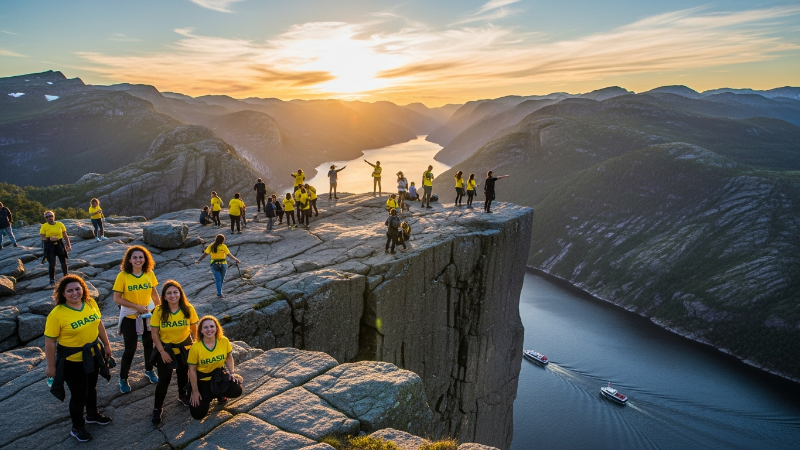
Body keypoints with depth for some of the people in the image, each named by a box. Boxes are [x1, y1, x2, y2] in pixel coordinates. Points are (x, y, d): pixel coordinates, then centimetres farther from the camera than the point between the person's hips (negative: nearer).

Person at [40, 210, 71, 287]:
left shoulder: (60, 224, 3)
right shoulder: (44, 226, -3)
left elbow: (65, 236, 10)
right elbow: (41, 237, -8)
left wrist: (69, 245, 11)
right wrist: (49, 238, -27)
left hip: (59, 244, 2)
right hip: (49, 246, -2)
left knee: (64, 262, 8)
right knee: (52, 264, -3)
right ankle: (52, 280, 8)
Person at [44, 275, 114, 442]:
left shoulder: (90, 303, -8)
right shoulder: (57, 314, -24)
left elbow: (99, 324, 5)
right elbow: (49, 342, -17)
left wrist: (106, 344, 11)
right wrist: (51, 366, -11)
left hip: (93, 355, 5)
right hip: (72, 360, -5)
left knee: (92, 387, 24)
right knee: (79, 393, 9)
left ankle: (93, 414, 49)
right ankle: (77, 427, 34)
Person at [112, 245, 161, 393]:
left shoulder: (149, 274, -8)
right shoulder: (122, 276, -17)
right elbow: (117, 298, -15)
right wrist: (136, 306, -22)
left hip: (148, 315, 3)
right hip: (130, 317, -3)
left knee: (149, 344, 17)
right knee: (130, 349, 2)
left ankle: (149, 370, 41)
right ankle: (123, 379, 25)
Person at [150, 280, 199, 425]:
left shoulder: (188, 309, -16)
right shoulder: (159, 311, -18)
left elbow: (194, 329, -4)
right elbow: (154, 333, -12)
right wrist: (162, 351, -15)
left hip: (184, 349, 2)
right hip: (165, 350, -2)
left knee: (183, 374, 21)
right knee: (164, 379, 0)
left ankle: (182, 395, 47)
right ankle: (157, 408, 20)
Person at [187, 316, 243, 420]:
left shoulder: (224, 341, -17)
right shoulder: (195, 347, -24)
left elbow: (229, 357, 3)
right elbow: (192, 370, -14)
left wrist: (232, 372, -9)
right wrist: (195, 391, -10)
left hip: (219, 375, 2)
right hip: (202, 379, -2)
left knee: (237, 390, -22)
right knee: (198, 414, -6)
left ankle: (220, 394, 13)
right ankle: (206, 398, 28)